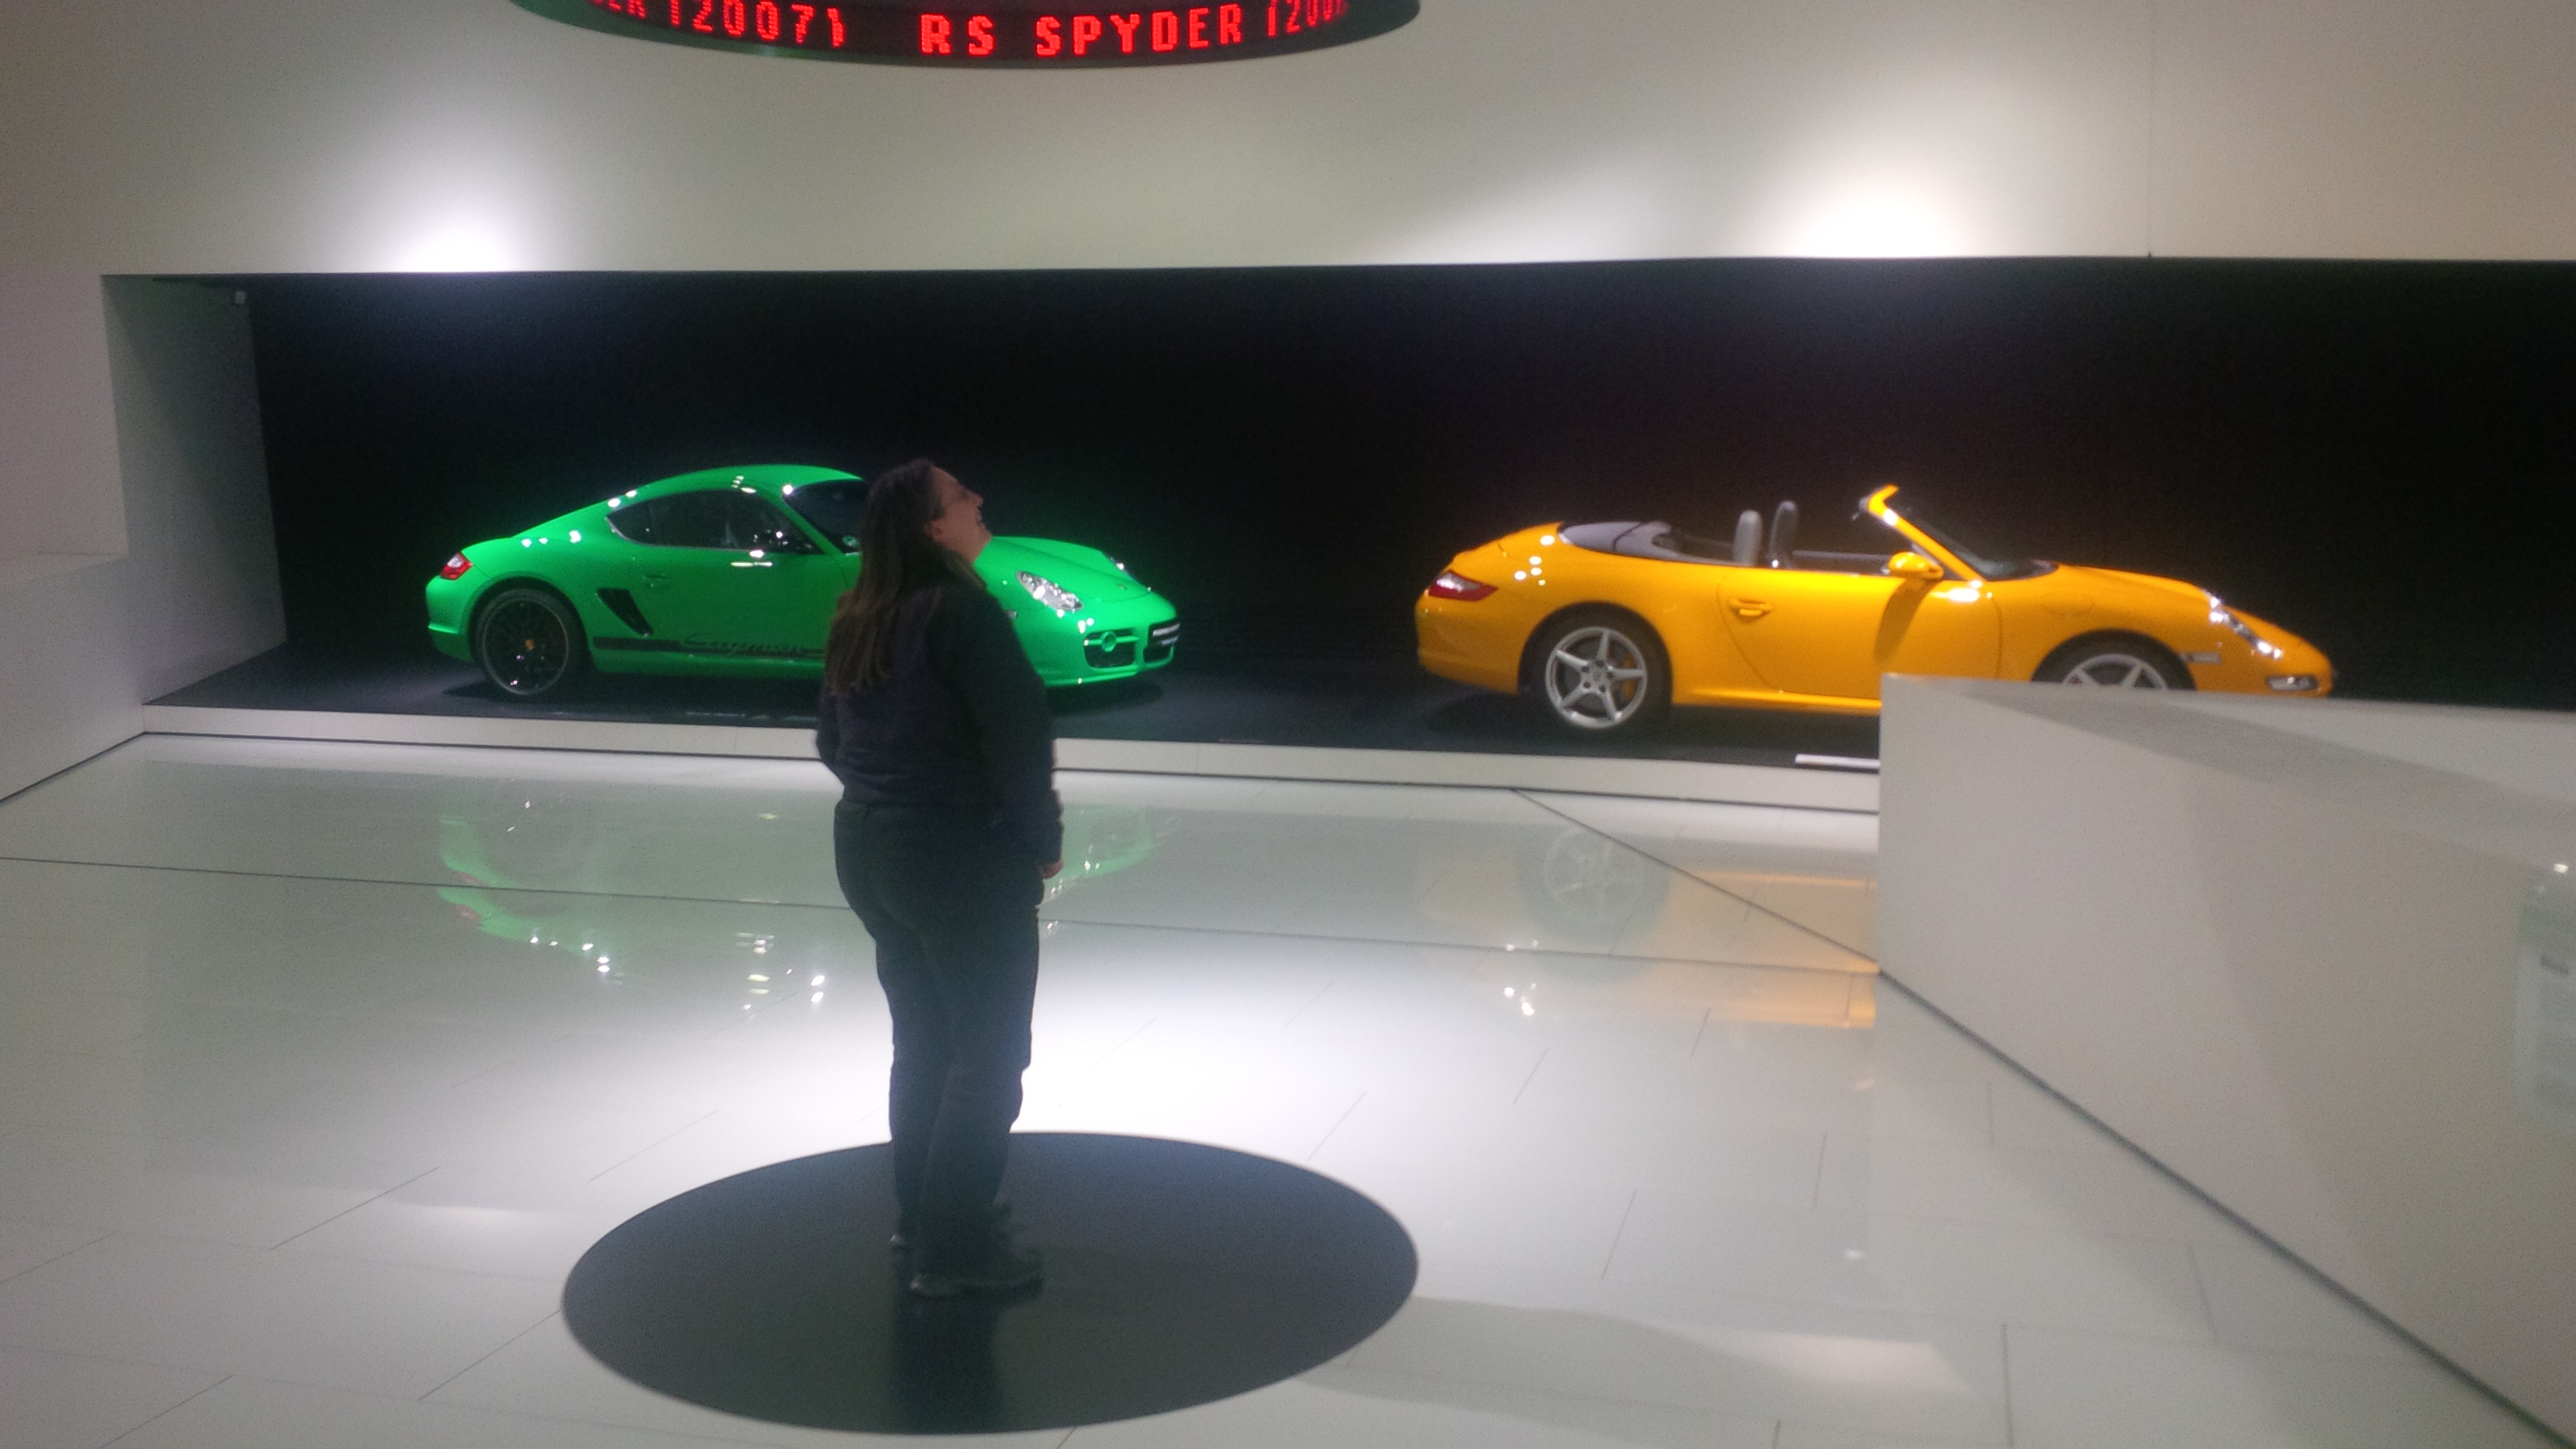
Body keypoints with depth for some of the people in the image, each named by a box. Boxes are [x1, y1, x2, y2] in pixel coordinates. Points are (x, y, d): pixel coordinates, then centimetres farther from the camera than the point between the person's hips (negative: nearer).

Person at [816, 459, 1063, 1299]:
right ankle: (954, 1249, 5)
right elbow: (1019, 737, -20)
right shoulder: (961, 609, -18)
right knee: (989, 1054, 2)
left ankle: (920, 1212, 32)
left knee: (923, 1040, 21)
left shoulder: (857, 620, 7)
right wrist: (1044, 840, -7)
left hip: (867, 851, 8)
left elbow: (832, 739, 13)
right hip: (965, 858, -8)